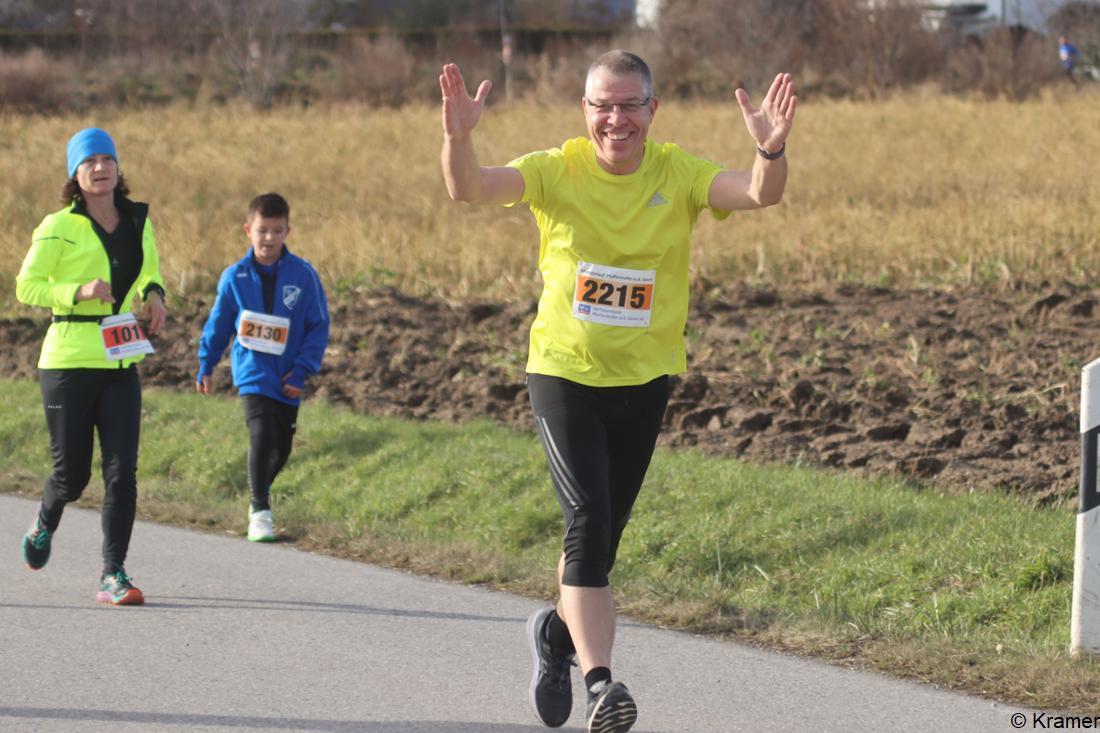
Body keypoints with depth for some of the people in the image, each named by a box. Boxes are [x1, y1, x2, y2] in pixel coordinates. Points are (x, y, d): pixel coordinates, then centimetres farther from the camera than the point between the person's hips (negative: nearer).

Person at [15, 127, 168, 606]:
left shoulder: (139, 221, 9)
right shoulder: (59, 227, -6)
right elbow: (26, 286, -6)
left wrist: (154, 294, 4)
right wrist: (78, 292, -20)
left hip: (121, 365, 4)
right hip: (68, 363, -4)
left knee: (122, 471, -7)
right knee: (72, 473, 4)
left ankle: (113, 575, -3)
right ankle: (45, 522, 39)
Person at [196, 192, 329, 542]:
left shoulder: (303, 275, -7)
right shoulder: (235, 277, -5)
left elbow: (319, 326, -3)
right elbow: (218, 324, 8)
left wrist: (302, 369, -9)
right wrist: (206, 366, 13)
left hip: (287, 377, 2)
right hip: (252, 372, -2)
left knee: (281, 448, 12)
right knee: (262, 435, -20)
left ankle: (261, 490, 41)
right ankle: (259, 513, -12)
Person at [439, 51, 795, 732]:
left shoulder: (678, 174, -6)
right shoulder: (558, 171, -8)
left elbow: (760, 194, -21)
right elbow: (469, 188, -21)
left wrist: (772, 151, -43)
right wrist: (459, 137, -43)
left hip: (645, 377, 2)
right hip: (564, 370, -2)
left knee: (604, 534, 14)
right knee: (588, 521, -18)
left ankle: (561, 628, 44)